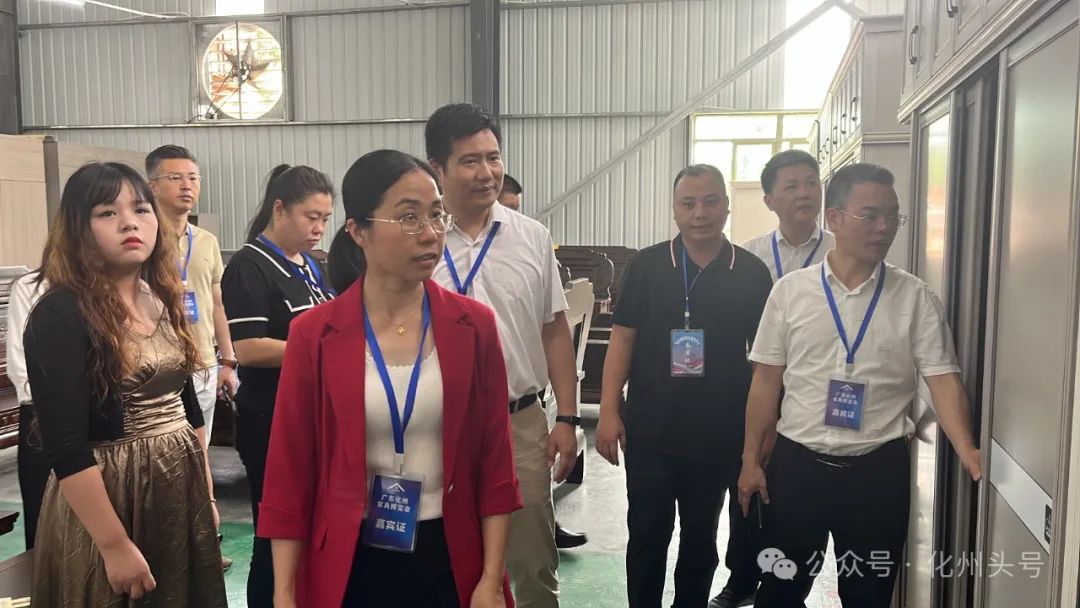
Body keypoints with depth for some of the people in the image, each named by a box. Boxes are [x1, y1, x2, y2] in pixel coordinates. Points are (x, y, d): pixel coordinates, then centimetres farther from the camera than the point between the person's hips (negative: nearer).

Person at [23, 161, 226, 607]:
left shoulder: (162, 300, 6)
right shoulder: (60, 315, -16)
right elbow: (64, 448, -20)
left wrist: (207, 494, 13)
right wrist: (115, 546, -20)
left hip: (183, 487, 7)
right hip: (108, 495, -7)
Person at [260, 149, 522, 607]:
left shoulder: (474, 326, -5)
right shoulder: (313, 335, -7)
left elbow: (494, 462, -1)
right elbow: (290, 471, -3)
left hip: (450, 561, 1)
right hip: (347, 564, 0)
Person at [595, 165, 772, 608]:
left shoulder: (752, 273, -1)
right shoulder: (647, 266, -3)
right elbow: (623, 339, -2)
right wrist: (609, 411, -8)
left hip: (720, 433, 1)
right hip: (649, 429, -1)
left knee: (701, 535, 16)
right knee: (647, 534, 7)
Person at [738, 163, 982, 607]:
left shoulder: (916, 298, -2)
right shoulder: (790, 290, -1)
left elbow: (943, 379, -6)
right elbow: (767, 380, 3)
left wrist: (967, 451, -24)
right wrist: (751, 461, 3)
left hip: (879, 469, 0)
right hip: (797, 462, 0)